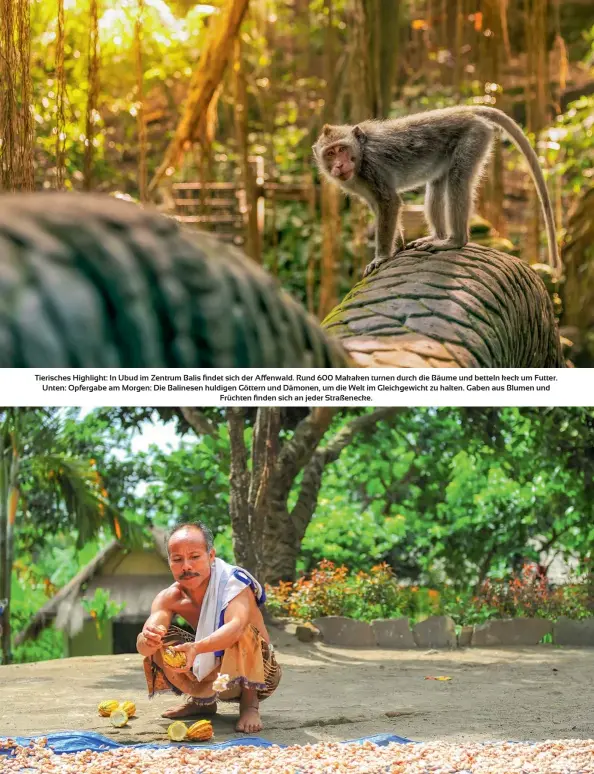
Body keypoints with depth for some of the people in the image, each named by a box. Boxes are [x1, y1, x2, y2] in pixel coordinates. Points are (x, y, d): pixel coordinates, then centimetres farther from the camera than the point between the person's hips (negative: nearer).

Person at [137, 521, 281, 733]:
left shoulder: (234, 581, -25)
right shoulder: (169, 598, -12)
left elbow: (236, 626, -47)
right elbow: (142, 647, -28)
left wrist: (197, 648, -64)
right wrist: (147, 640, -53)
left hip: (259, 675, -5)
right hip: (214, 672, 6)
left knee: (242, 632, -35)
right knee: (156, 641, -10)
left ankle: (250, 704, -14)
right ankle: (202, 700, 9)